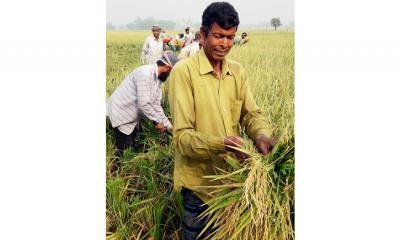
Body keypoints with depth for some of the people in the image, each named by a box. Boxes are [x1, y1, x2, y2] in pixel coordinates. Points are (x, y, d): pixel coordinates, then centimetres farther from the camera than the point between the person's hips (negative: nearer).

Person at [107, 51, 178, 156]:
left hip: (132, 117, 9)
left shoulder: (158, 79, 2)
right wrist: (158, 121, -18)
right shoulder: (145, 73, -27)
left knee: (135, 148, 16)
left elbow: (156, 105, 6)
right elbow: (143, 104, -30)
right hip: (120, 113, -9)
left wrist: (169, 126, 4)